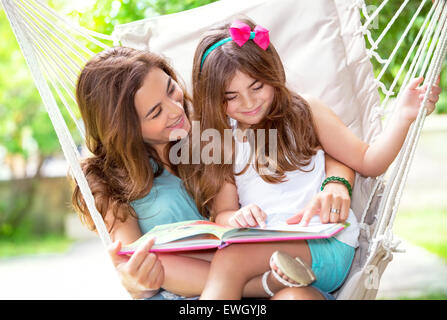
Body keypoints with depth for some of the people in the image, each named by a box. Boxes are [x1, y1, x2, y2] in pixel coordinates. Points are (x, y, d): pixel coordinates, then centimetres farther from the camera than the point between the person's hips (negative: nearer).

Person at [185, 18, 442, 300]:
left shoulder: (304, 111, 12)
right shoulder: (221, 138, 15)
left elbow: (368, 162, 13)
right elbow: (222, 212, 10)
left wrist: (404, 117, -2)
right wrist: (236, 218, -14)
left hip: (325, 244, -1)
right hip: (260, 250, 2)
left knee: (231, 259, -33)